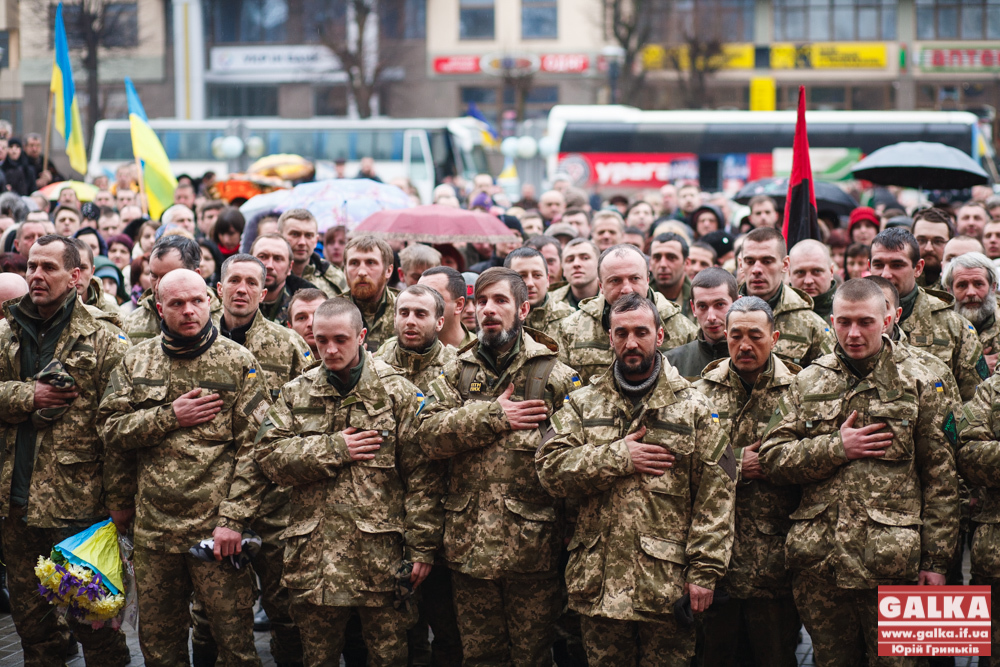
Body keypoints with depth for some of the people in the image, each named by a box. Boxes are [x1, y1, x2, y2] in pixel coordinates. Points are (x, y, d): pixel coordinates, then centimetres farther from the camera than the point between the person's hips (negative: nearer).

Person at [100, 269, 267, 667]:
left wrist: (233, 518, -13)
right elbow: (113, 428, 3)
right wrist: (170, 416, -8)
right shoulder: (137, 361, 10)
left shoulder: (238, 362, -1)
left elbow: (252, 448, -6)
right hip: (153, 527, 4)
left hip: (216, 529, -3)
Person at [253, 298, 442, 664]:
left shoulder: (397, 393, 0)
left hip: (381, 554, -3)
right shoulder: (296, 393, 11)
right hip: (313, 556, 3)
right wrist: (335, 449, -11)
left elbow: (422, 476, -3)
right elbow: (268, 455, -1)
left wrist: (422, 547, -8)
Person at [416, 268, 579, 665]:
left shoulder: (555, 376, 0)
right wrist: (494, 417, -12)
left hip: (532, 544, -3)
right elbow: (429, 434, -5)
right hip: (469, 543, 3)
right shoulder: (456, 374, 11)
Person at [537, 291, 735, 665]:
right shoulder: (582, 405, 11)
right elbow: (550, 468, -3)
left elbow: (715, 495, -2)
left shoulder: (694, 409, 4)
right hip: (599, 582, 2)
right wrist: (617, 457, -12)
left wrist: (705, 571, -9)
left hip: (667, 584, -2)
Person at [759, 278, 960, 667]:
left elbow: (940, 478, 2)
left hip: (891, 563, -3)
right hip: (818, 562, 3)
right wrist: (836, 447, -8)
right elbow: (771, 459, 5)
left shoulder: (919, 384, 3)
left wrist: (936, 560, -2)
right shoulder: (809, 383, 11)